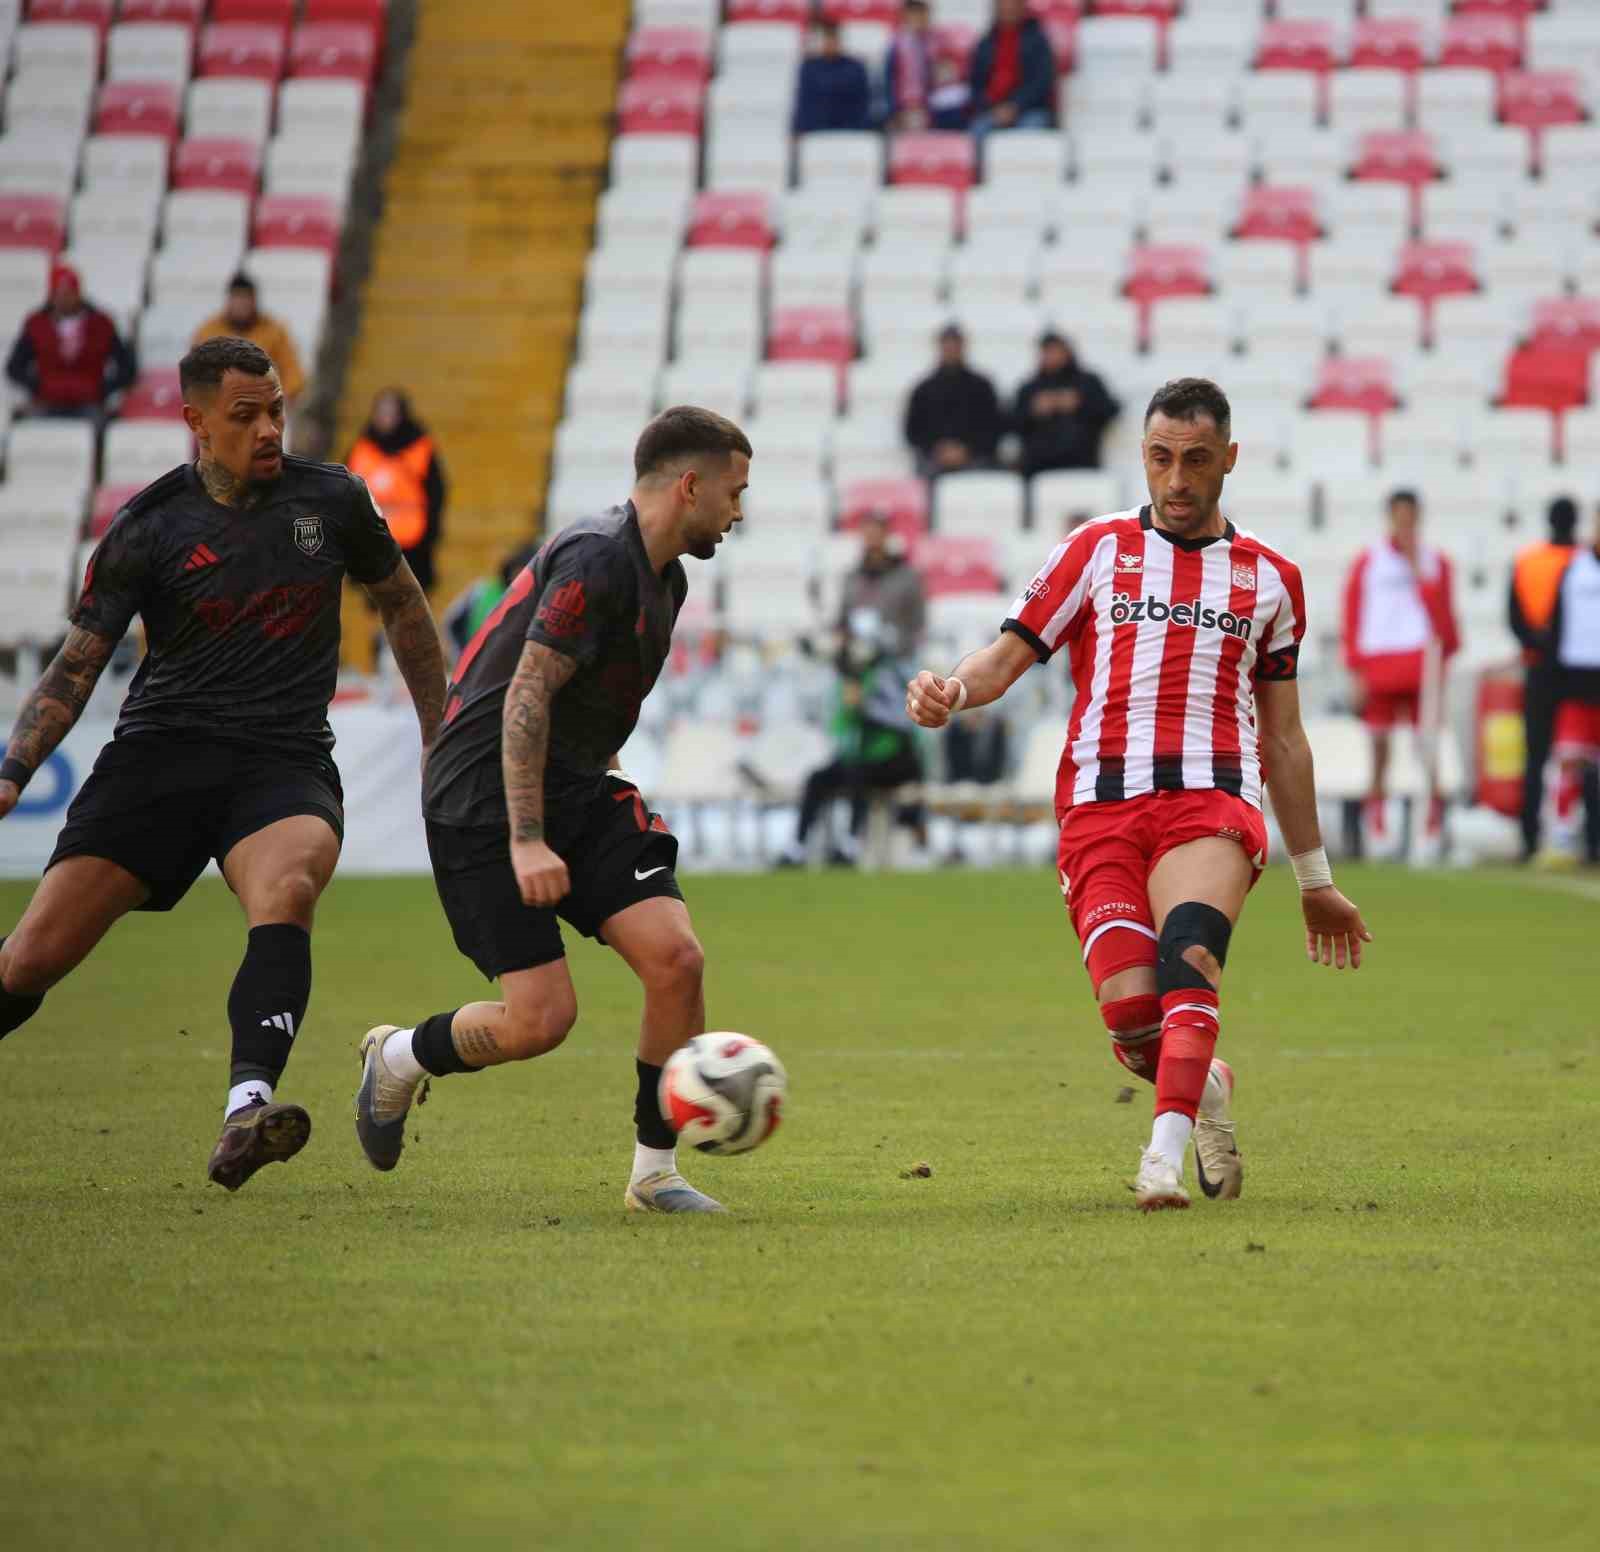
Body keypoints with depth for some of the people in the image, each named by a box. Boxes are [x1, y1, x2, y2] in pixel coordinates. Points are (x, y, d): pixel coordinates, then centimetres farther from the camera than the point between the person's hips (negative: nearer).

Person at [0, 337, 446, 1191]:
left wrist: (442, 741, 23)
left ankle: (248, 1106, -51)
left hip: (285, 762, 0)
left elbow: (402, 605, 23)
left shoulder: (331, 500, 6)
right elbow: (75, 669, 6)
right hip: (159, 757, 0)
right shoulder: (147, 529, 1)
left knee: (286, 891, -35)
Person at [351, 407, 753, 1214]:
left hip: (577, 791, 9)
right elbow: (525, 699, -23)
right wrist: (526, 841, -26)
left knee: (676, 959, -10)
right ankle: (398, 1057, 18)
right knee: (541, 1017, -13)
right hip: (485, 805, -9)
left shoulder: (664, 577, 13)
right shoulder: (597, 559, -18)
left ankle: (654, 1172, 2)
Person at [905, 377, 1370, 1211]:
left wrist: (1316, 880, 26)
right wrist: (953, 689, -13)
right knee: (1128, 1010, -15)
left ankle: (1165, 1155, -41)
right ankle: (1202, 1088, 18)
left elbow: (1283, 736, 25)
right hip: (1100, 804, 1)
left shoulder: (1270, 579, 19)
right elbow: (1008, 655, 11)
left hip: (1212, 802, 0)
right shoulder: (1098, 550, 16)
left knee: (1187, 961, -31)